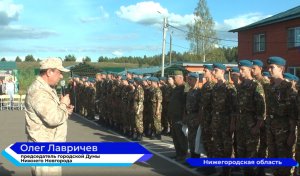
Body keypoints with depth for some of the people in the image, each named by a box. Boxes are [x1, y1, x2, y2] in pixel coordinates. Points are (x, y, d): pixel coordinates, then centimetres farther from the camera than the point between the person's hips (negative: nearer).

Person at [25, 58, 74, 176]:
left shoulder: (47, 89, 15)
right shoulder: (38, 92, -20)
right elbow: (54, 119, -27)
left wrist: (65, 110, 6)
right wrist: (63, 104, -10)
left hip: (50, 147, 11)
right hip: (44, 148, -11)